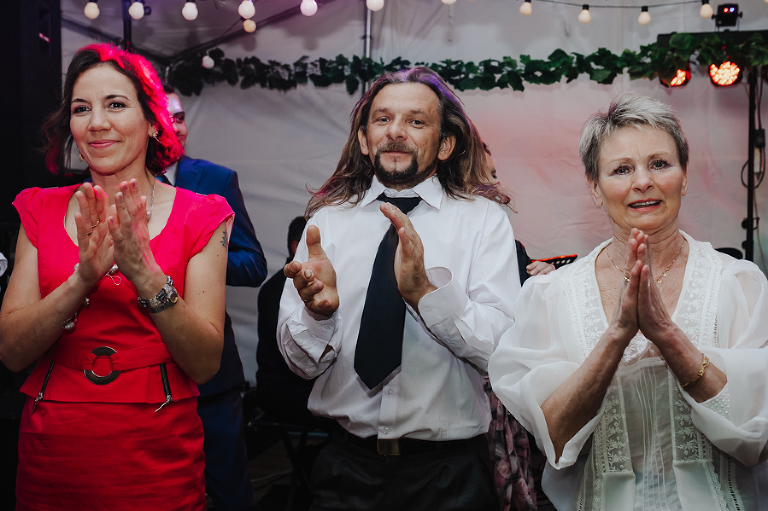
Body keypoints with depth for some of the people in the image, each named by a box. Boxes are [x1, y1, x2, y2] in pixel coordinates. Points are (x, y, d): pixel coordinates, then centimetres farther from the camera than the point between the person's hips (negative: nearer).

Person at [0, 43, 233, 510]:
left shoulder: (199, 216, -3)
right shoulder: (42, 210, 4)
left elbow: (206, 364, -11)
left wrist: (144, 271, -24)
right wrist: (83, 278, -21)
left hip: (159, 461, -2)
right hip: (52, 457, 2)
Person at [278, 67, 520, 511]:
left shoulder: (484, 220, -4)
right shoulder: (327, 220, 2)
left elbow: (504, 352, -14)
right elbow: (300, 361, -2)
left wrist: (424, 290, -28)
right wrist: (317, 308, -23)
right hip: (348, 464, 2)